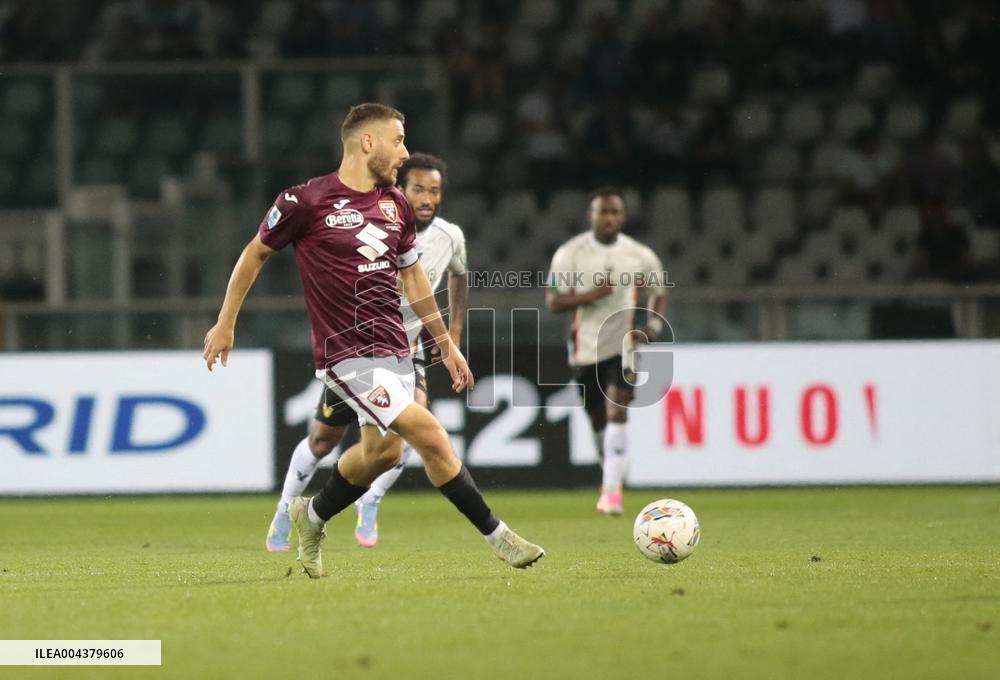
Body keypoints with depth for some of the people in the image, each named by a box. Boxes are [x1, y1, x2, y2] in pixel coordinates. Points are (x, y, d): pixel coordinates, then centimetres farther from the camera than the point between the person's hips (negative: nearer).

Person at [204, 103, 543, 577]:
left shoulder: (396, 205, 9)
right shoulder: (306, 201, -10)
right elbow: (255, 253, 4)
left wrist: (446, 344, 20)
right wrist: (225, 324, 8)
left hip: (393, 348, 8)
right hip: (348, 354, -8)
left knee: (382, 450, 13)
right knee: (430, 436, -15)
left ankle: (311, 518, 39)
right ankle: (496, 537, -6)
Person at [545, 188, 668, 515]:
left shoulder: (641, 256, 0)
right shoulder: (570, 252, -4)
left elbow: (659, 293, 15)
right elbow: (552, 301, -7)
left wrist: (654, 324, -4)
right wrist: (590, 295, -23)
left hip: (624, 344, -1)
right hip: (586, 347, 1)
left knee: (617, 412, -18)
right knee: (598, 418, 12)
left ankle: (612, 490, -20)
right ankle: (611, 472, 38)